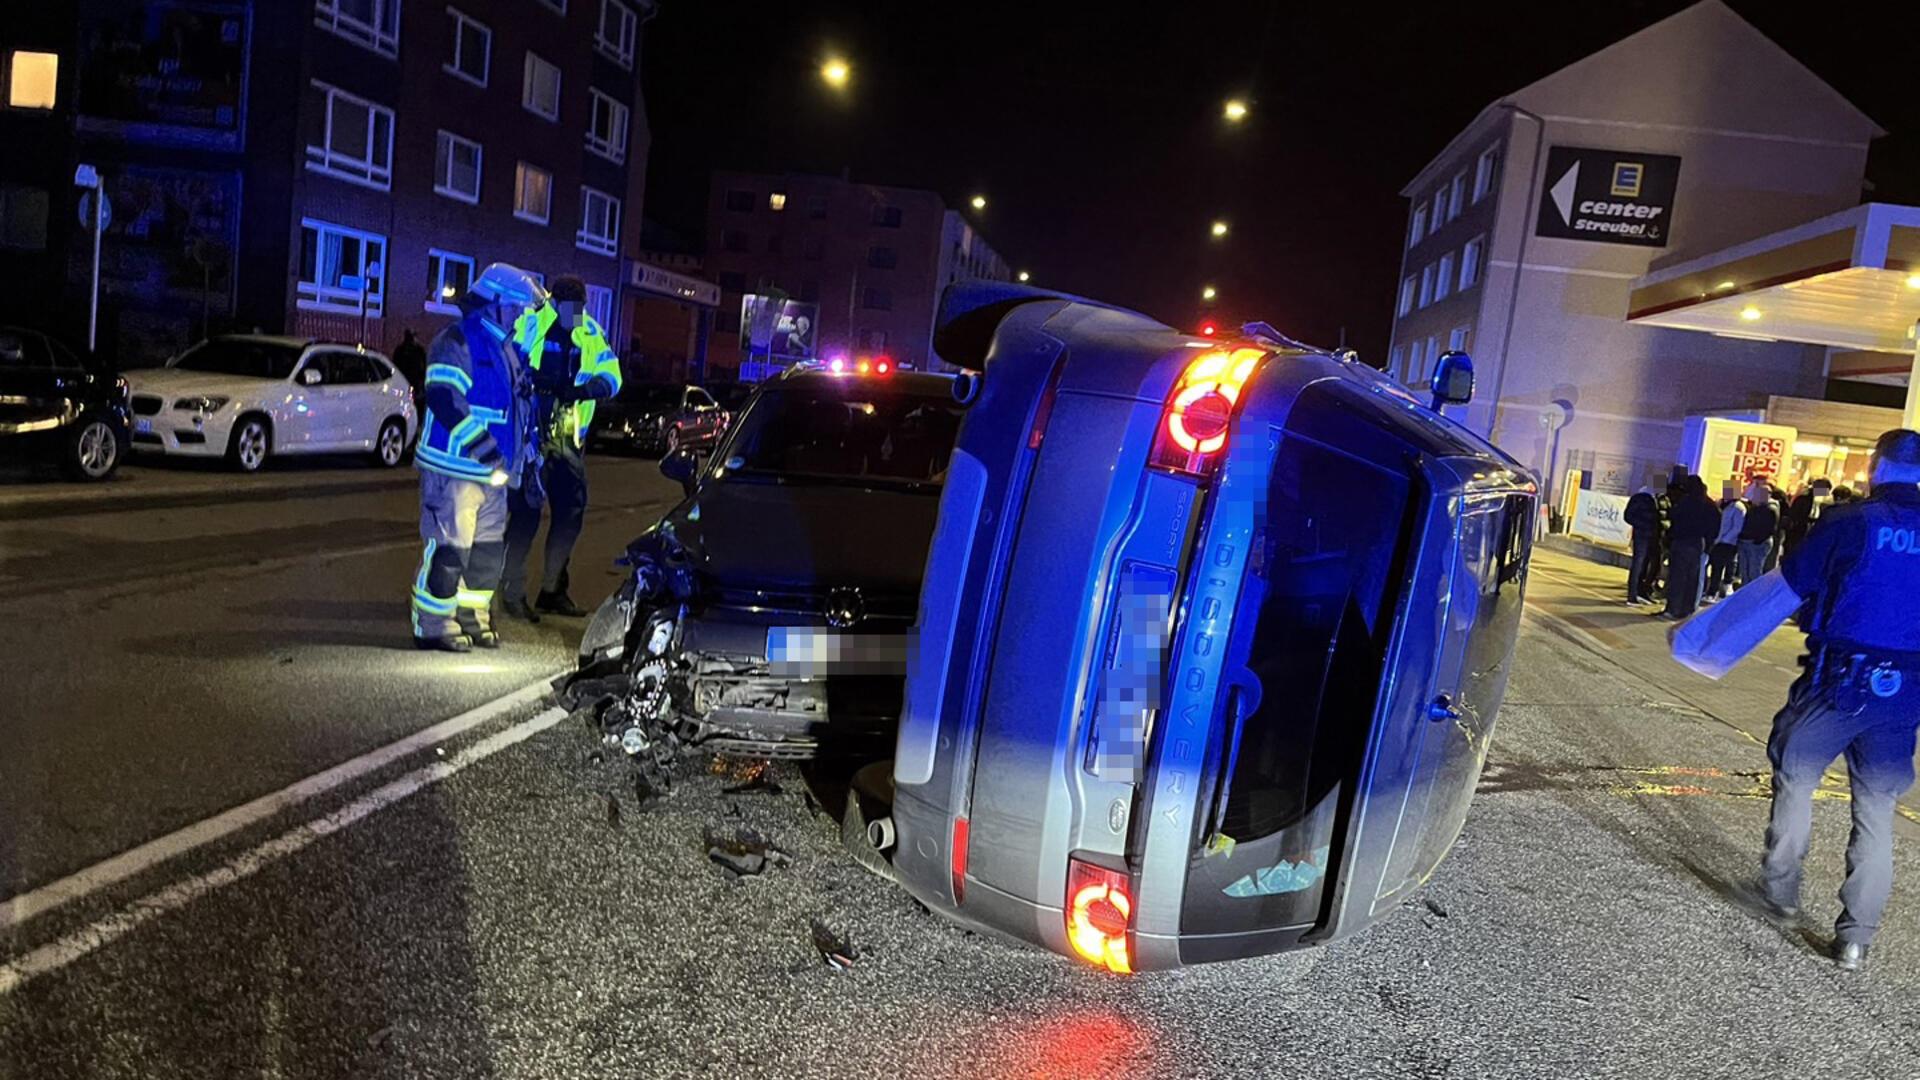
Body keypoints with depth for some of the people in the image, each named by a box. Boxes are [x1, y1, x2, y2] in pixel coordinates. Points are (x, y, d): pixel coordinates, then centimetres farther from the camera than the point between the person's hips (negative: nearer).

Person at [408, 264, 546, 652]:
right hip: (455, 467, -9)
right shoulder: (455, 342, -11)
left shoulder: (504, 348, 18)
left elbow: (518, 404, 27)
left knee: (488, 548, 14)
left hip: (491, 472, 9)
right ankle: (432, 626, 1)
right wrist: (483, 445, -27)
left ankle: (472, 618, 26)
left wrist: (525, 452, 20)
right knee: (448, 548, -7)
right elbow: (444, 400, -23)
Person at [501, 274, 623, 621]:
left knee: (571, 512, 9)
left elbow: (612, 374, 3)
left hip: (568, 437, 5)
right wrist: (536, 379, -27)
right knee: (526, 511, -6)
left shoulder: (590, 332, 8)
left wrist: (585, 389, -18)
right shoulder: (531, 323, -4)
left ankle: (552, 590, 24)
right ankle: (512, 591, 5)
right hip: (531, 432, -5)